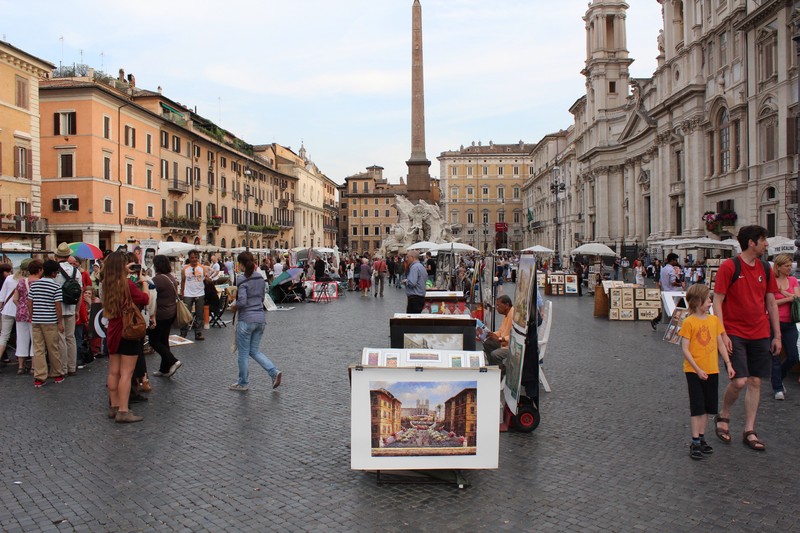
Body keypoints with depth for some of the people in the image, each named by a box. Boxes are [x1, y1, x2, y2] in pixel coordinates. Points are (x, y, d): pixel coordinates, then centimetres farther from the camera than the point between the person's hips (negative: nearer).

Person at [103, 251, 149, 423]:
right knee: (126, 373, -4)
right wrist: (144, 283, 2)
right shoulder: (127, 284, -19)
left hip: (113, 332, 8)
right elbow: (145, 299, -12)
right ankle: (123, 412, -2)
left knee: (113, 372, 13)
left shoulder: (108, 284, 2)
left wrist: (127, 274, 16)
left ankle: (114, 407, 23)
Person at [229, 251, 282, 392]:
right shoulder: (261, 278, 8)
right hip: (260, 318, 7)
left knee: (243, 353, 8)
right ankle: (274, 372, 1)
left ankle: (243, 383, 20)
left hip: (246, 319, -7)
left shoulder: (242, 279, -13)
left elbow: (242, 301, -20)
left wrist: (234, 307, -2)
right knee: (255, 350, 17)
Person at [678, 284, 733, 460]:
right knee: (697, 408, -2)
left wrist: (728, 364, 7)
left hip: (712, 370, 5)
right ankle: (695, 443, 5)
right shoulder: (689, 322, -13)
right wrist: (698, 369, -17)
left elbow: (720, 344, 12)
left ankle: (701, 437, 26)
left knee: (707, 407, 13)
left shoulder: (714, 320, 4)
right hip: (694, 371, -5)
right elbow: (685, 349, -13)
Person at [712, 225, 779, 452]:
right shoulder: (729, 267, -10)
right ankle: (723, 416, 17)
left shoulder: (765, 268, 8)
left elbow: (771, 302, 13)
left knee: (755, 381, 7)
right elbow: (717, 301, -10)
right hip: (735, 334, -6)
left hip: (760, 335, 6)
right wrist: (722, 334, -15)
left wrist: (777, 335, 11)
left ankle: (749, 432, 17)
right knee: (739, 381, -11)